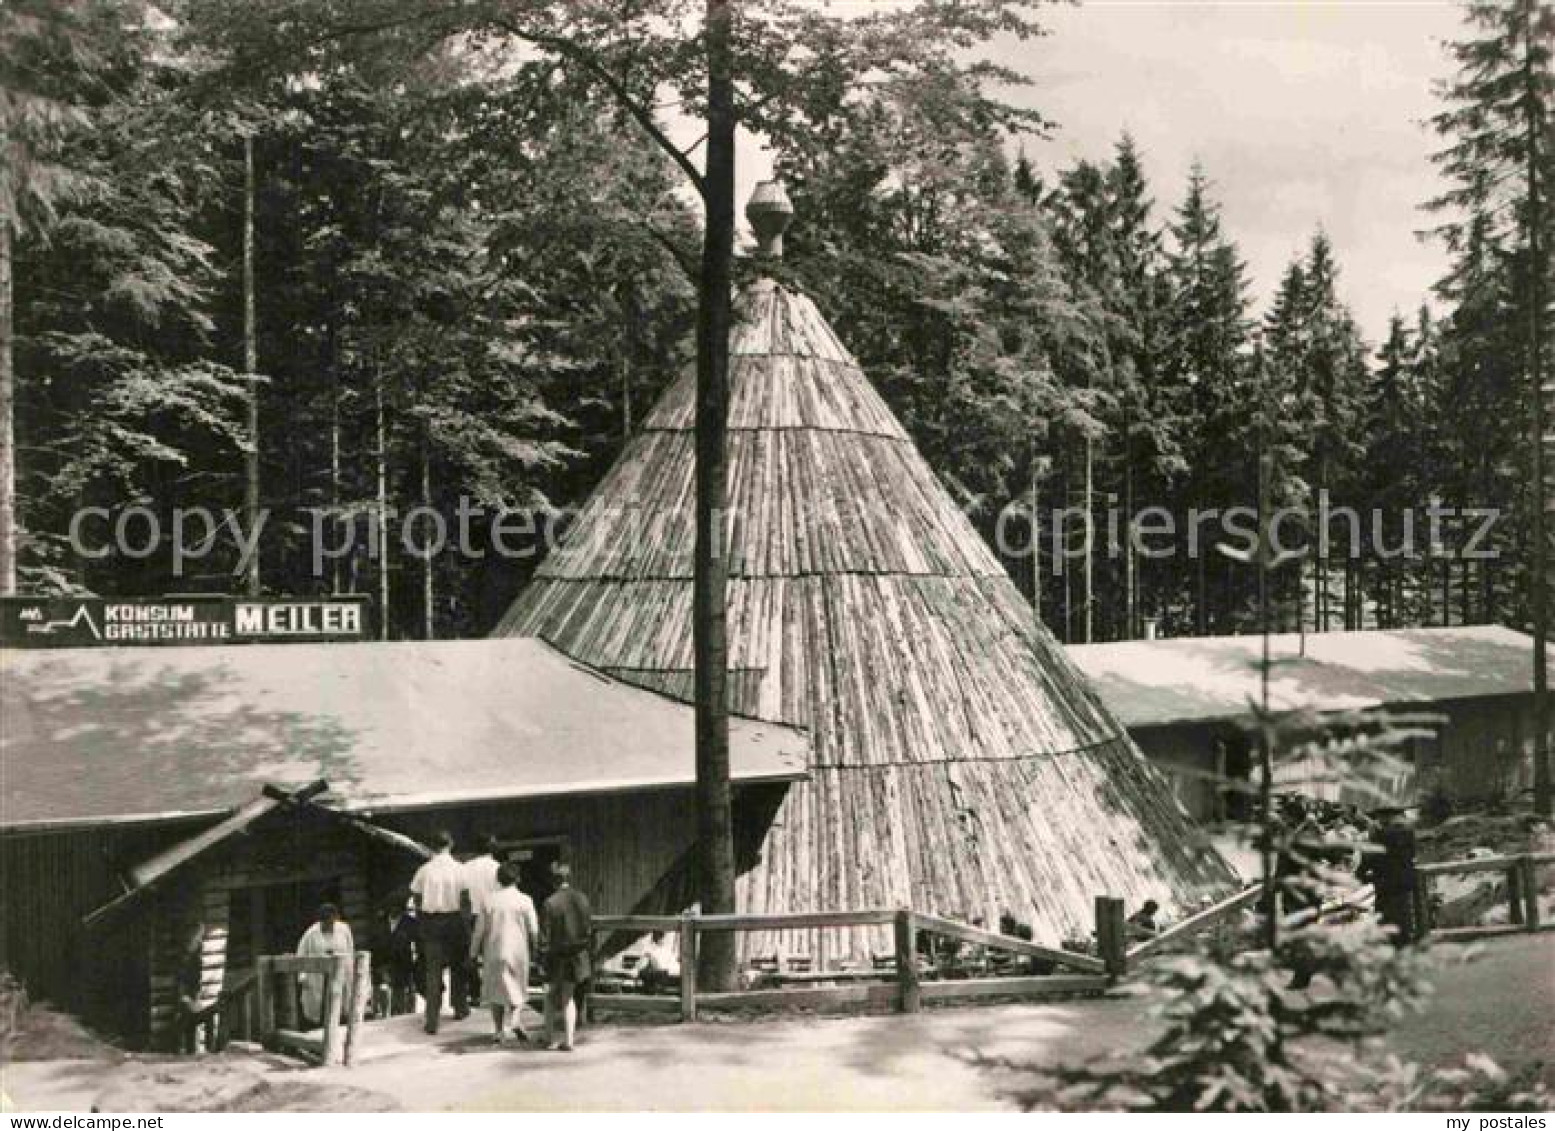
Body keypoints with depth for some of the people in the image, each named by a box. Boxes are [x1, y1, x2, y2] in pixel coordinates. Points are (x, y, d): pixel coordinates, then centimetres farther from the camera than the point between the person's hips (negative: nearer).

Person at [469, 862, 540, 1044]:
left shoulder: (488, 901, -4)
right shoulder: (525, 901, -7)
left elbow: (480, 930, 0)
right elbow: (534, 930, -6)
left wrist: (474, 952, 10)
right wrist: (535, 948, 10)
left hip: (494, 951, 1)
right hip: (519, 952, -1)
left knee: (497, 990, 12)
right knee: (518, 988, 12)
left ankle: (499, 1030, 11)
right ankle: (517, 1019, -11)